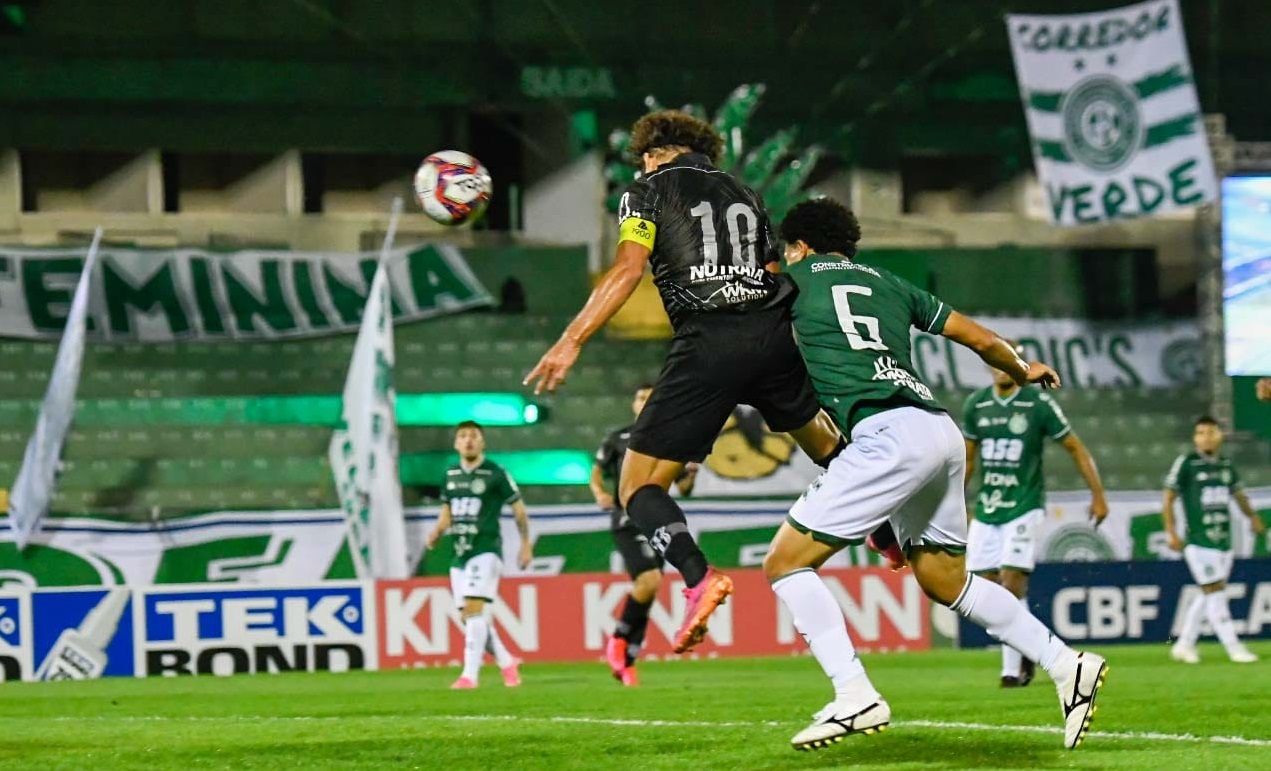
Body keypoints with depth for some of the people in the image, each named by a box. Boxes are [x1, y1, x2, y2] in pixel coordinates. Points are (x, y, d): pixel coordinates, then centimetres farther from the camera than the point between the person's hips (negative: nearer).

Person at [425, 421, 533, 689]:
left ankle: (470, 674, -22)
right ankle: (506, 662, 25)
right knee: (470, 617, 7)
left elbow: (519, 509, 3)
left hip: (486, 551, -7)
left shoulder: (496, 474, -4)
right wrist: (437, 532, 2)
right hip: (460, 554, 7)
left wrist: (526, 545, 1)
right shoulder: (451, 475, 12)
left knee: (474, 609, -19)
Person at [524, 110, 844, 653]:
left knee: (638, 486, -2)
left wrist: (572, 340, -10)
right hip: (773, 335, 5)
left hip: (707, 344, -5)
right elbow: (775, 276, 18)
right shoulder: (745, 195, 24)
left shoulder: (648, 191, 10)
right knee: (826, 445, 32)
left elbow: (628, 268, -6)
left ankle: (698, 578, -26)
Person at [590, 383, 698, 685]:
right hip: (628, 521, -4)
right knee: (650, 580, -24)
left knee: (645, 592, 3)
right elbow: (596, 471, 17)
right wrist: (600, 494, -4)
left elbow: (683, 489, 16)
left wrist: (691, 474, -6)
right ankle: (619, 638, -5)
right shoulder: (618, 439, 8)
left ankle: (626, 663, 12)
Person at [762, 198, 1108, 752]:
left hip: (889, 434, -7)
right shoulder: (888, 284, 27)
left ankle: (854, 697, -13)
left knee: (786, 561, -2)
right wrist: (1023, 371, 50)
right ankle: (1066, 665, 16)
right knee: (946, 581, 22)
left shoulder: (795, 277, 12)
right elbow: (982, 340, 31)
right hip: (941, 431, 7)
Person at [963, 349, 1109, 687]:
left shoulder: (1039, 403, -6)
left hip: (1024, 506, -4)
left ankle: (1012, 669, -8)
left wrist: (1098, 495, 0)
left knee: (1012, 583, -14)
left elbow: (1075, 448, 1)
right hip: (986, 507, 5)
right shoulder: (975, 404, 5)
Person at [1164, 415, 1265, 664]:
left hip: (1224, 540, 6)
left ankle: (1184, 644, 18)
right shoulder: (1186, 463, -4)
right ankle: (1233, 647, -8)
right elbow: (1168, 499, -3)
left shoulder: (1225, 464, 12)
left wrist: (1252, 516, 9)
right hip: (1199, 541, -6)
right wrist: (1171, 532, -12)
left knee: (1210, 594, 8)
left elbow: (1238, 494, 25)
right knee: (1214, 590, -9)